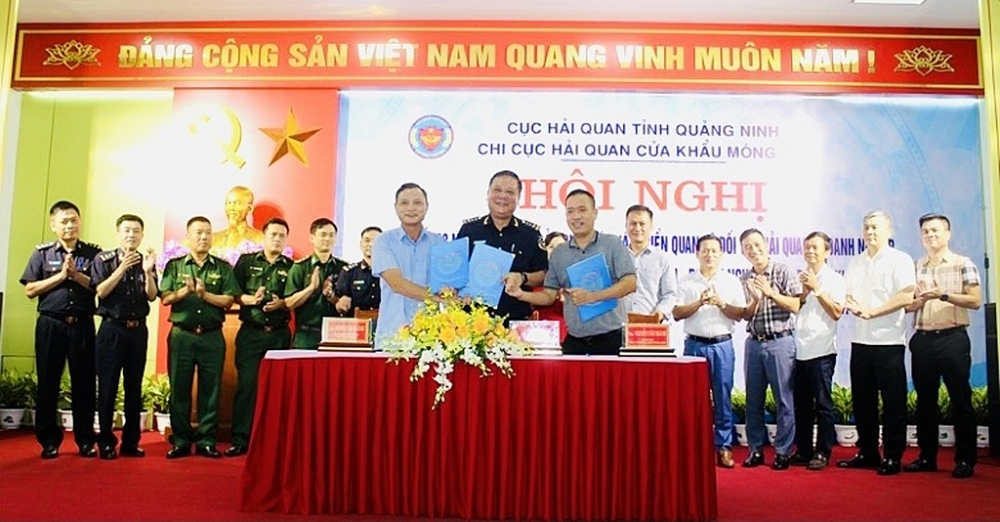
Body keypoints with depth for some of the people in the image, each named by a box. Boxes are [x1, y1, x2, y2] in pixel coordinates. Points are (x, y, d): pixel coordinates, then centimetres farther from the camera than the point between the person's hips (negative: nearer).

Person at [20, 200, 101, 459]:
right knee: (48, 383, 5)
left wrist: (76, 275, -12)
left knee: (84, 383, 3)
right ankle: (49, 441, 16)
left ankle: (85, 440, 12)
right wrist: (60, 276, -10)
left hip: (83, 325, 0)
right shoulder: (42, 253, 6)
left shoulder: (94, 253, 6)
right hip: (50, 325, 0)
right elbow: (30, 290, 0)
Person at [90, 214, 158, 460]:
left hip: (138, 330, 3)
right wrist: (122, 268, -20)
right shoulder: (104, 259, 1)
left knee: (135, 387, 6)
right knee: (107, 387, 0)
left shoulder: (147, 262, 8)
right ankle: (106, 442, 8)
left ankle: (131, 441, 14)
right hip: (112, 328, -2)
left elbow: (152, 296, -3)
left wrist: (147, 272, -19)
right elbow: (101, 292, -10)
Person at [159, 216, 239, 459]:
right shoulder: (175, 265, 9)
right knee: (179, 389, 4)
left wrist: (205, 294, -14)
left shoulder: (223, 268, 8)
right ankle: (180, 441, 14)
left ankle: (207, 441, 11)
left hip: (212, 336, 0)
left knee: (210, 389, 3)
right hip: (181, 334, 0)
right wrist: (184, 291, -17)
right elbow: (165, 298, 1)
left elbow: (229, 300, -1)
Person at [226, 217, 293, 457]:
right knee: (246, 383, -4)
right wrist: (250, 299, -13)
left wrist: (281, 304, -11)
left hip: (279, 334, 1)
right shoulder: (246, 261, 10)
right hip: (250, 332, -1)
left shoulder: (291, 267, 10)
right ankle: (240, 440, 3)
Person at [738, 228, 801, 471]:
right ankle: (756, 450, 17)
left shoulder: (784, 272, -1)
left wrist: (771, 293, -17)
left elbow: (795, 306, -7)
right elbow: (745, 316, 6)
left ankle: (782, 452, 9)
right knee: (753, 400, 7)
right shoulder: (744, 280, 9)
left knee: (784, 400, 0)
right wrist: (755, 300, -13)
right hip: (754, 342, 4)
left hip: (780, 341, -4)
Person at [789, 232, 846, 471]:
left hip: (821, 350, -5)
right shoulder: (800, 278, 15)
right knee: (802, 404, 9)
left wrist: (817, 289, -15)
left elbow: (836, 312, -12)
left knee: (823, 404, 0)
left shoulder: (834, 279, -1)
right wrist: (804, 291, -3)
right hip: (799, 350, 5)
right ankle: (803, 451, 18)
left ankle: (822, 453, 8)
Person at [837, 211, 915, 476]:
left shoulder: (900, 260, -2)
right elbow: (846, 296, 13)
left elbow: (906, 296, -13)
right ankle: (867, 453, 20)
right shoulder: (855, 262, 16)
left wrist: (871, 312, -15)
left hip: (888, 342, -5)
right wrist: (853, 306, -9)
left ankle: (893, 456, 9)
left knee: (893, 403, 0)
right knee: (862, 401, 9)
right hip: (860, 341, 6)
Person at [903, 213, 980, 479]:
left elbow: (975, 301, -6)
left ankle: (965, 460, 7)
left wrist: (943, 295, -17)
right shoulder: (915, 267, 12)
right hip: (922, 339, 4)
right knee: (925, 399, 8)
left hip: (953, 338, -4)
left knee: (960, 399, -1)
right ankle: (927, 456, 16)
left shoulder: (963, 264, 1)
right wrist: (922, 299, -10)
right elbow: (906, 305, 10)